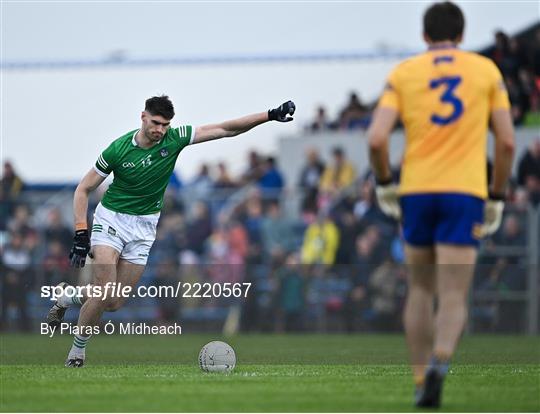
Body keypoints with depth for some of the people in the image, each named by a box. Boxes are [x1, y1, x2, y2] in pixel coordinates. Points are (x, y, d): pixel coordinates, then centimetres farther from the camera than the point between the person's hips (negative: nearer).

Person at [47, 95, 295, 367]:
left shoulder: (175, 139, -10)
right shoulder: (118, 149, -16)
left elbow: (224, 129, -10)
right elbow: (83, 189, -7)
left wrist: (270, 115, -18)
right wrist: (80, 232, -16)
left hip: (144, 227, 4)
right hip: (111, 219, -4)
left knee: (113, 304, 0)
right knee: (104, 294, -19)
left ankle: (69, 298, 29)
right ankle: (77, 350, 2)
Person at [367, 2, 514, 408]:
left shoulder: (404, 73, 6)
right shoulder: (486, 70, 8)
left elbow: (377, 139, -6)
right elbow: (507, 142, 3)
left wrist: (385, 184, 10)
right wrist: (497, 197, 12)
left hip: (416, 191, 1)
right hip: (464, 192, -1)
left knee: (421, 290, 17)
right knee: (453, 297, -4)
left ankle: (421, 382, 16)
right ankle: (438, 363, -31)